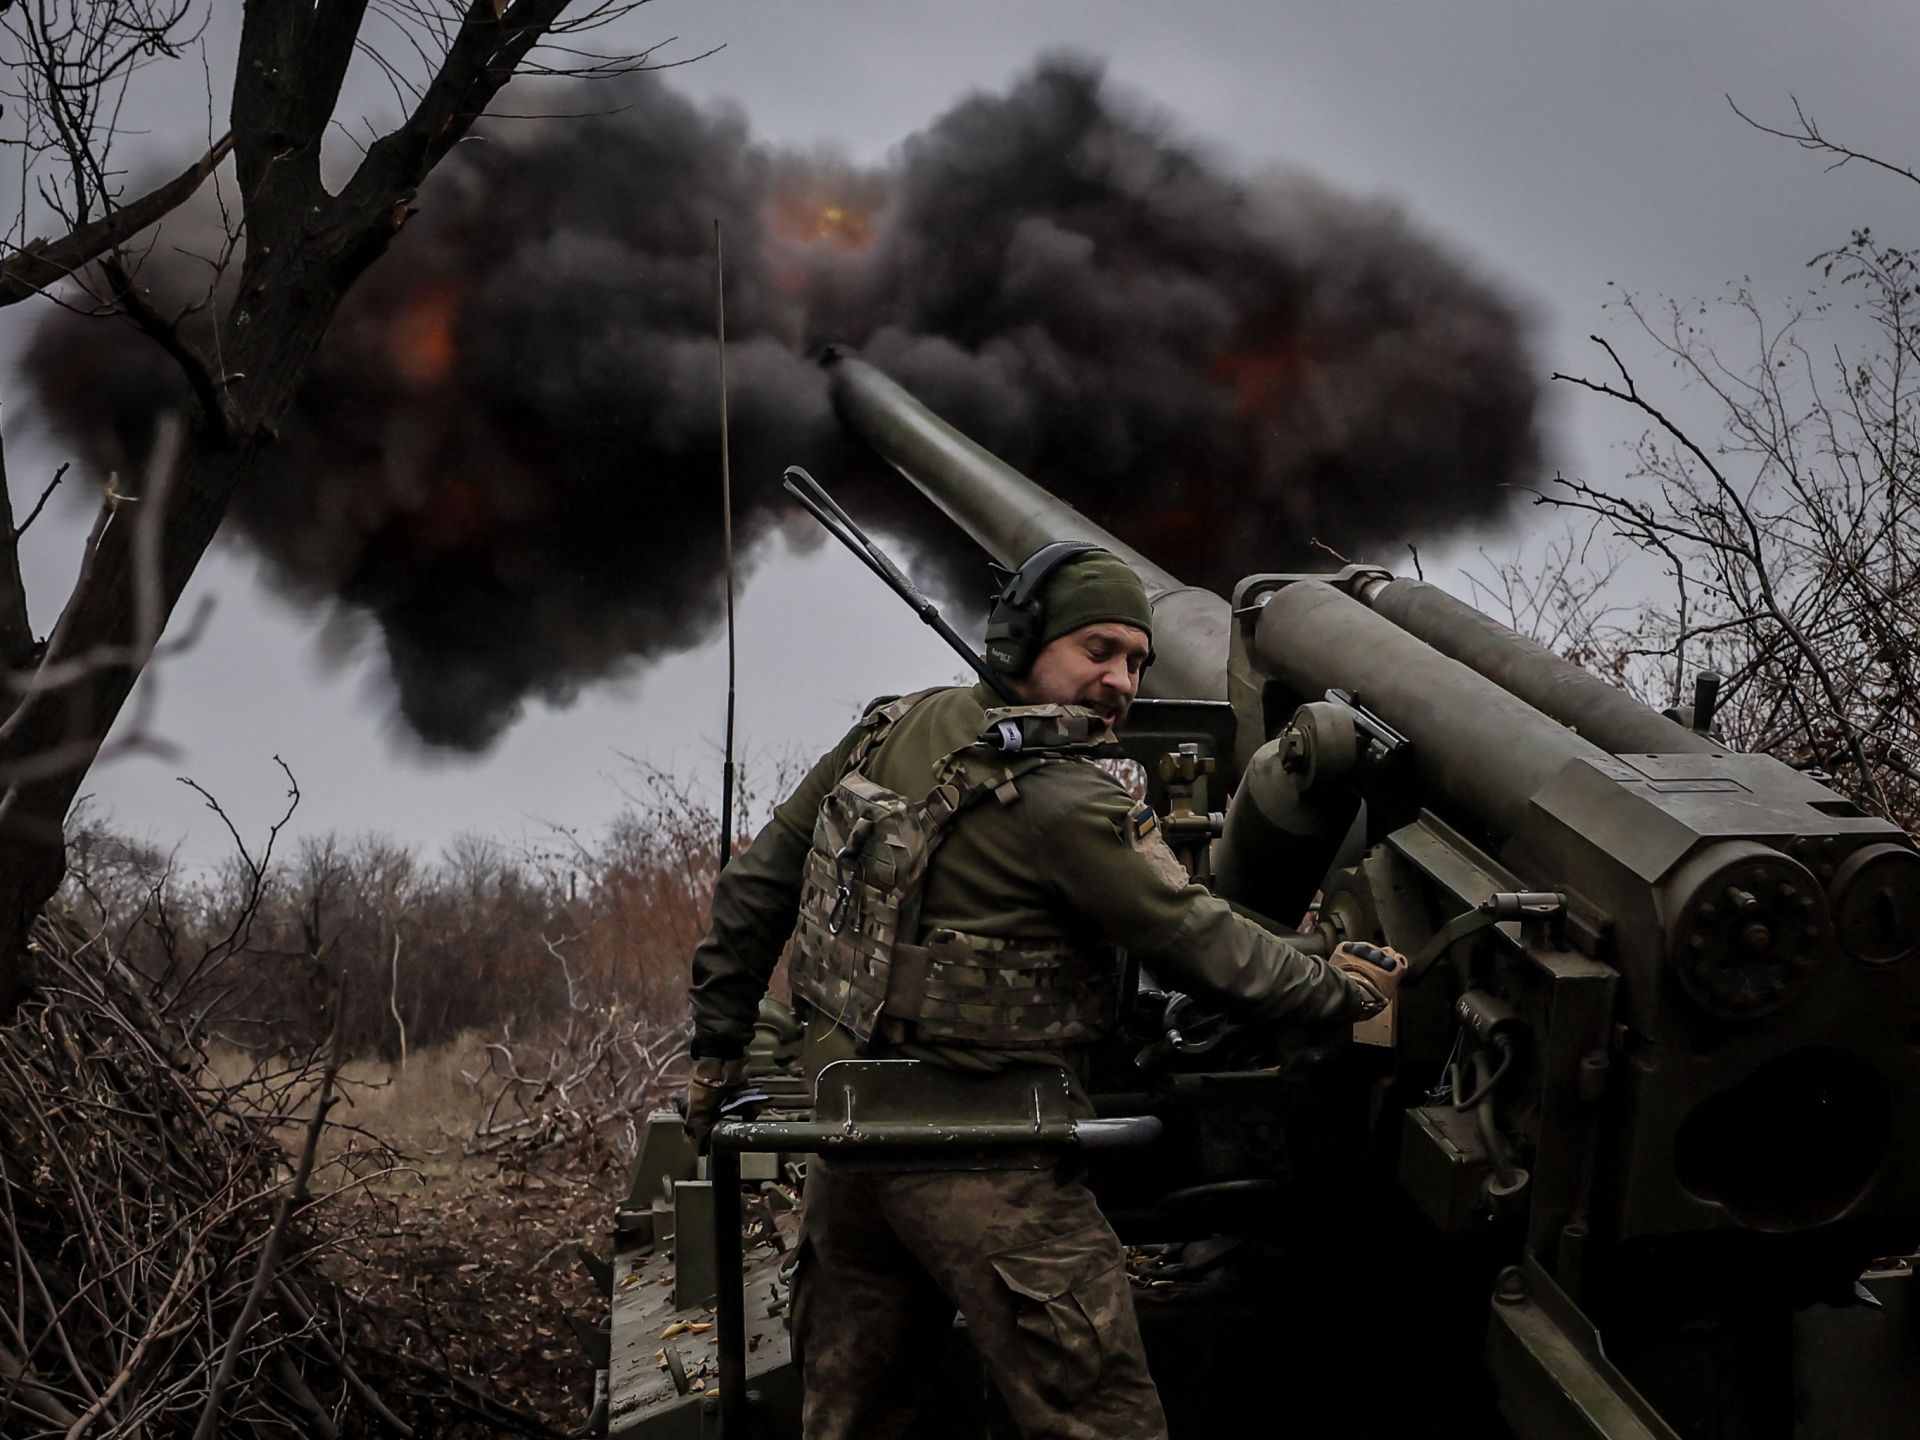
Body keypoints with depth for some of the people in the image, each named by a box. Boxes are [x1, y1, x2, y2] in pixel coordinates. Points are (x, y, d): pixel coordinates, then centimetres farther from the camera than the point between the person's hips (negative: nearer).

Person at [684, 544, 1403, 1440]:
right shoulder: (1069, 806, -17)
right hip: (979, 1166, -8)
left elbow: (759, 884, 10)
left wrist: (718, 1047, 18)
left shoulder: (892, 732, 5)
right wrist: (1348, 990, 2)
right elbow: (1207, 951, -14)